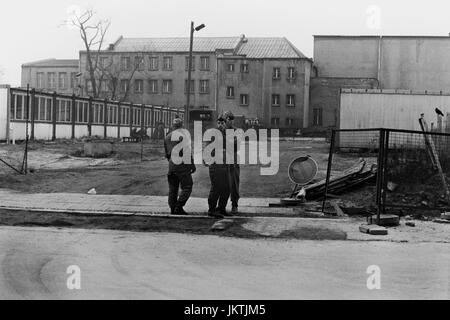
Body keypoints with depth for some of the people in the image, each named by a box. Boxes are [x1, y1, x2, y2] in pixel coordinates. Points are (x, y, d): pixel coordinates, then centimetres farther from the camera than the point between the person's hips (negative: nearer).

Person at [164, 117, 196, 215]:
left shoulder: (167, 137, 14)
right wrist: (192, 165, -7)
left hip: (171, 164, 7)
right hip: (181, 163, -7)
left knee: (173, 188, 11)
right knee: (187, 187, -2)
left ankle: (173, 208, 12)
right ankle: (179, 207, -10)